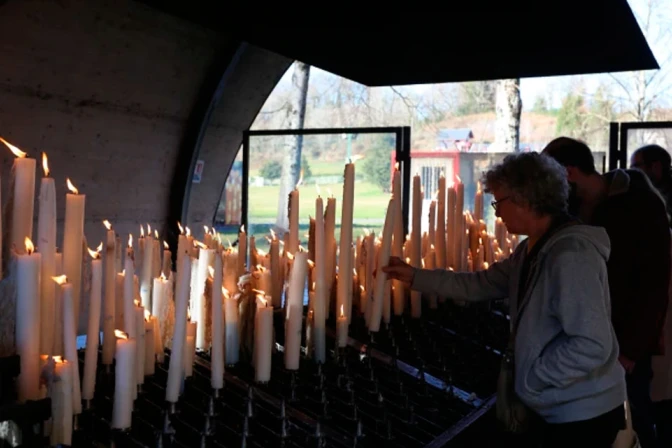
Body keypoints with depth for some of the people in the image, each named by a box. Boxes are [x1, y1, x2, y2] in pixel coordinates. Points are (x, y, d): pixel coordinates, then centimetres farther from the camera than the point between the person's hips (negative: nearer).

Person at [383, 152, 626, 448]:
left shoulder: (571, 254, -25)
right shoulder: (531, 250, 7)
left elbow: (592, 345, -30)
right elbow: (481, 284, 10)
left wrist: (529, 382, -20)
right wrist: (415, 277, 7)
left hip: (583, 415, -8)